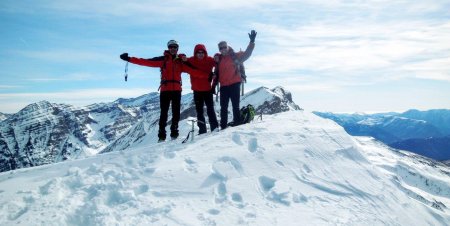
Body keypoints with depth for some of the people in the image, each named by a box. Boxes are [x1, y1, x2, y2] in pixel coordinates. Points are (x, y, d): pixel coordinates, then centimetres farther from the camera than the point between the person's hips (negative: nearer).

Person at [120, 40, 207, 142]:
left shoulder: (181, 62, 14)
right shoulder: (163, 59, 8)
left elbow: (192, 70, 4)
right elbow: (146, 62, 2)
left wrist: (205, 74, -8)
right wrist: (129, 59, -4)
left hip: (177, 90, 2)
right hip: (165, 89, -2)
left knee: (176, 112, 2)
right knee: (164, 112, -3)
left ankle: (174, 132, 12)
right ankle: (161, 135, 0)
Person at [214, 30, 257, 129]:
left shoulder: (235, 56, 2)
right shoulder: (218, 59, 15)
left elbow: (246, 54, -7)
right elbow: (216, 73, 17)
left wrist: (252, 42, -19)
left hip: (234, 84, -5)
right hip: (223, 86, 5)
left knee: (235, 105, -4)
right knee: (223, 107, 9)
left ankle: (237, 123, 0)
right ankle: (223, 126, 16)